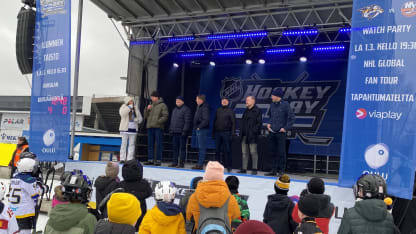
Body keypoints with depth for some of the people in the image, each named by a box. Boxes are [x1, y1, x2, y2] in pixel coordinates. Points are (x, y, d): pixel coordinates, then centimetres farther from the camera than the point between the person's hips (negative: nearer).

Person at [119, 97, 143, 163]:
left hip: (133, 128, 3)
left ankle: (130, 159, 4)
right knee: (124, 143, -2)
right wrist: (130, 106, -16)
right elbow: (122, 113, -20)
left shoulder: (136, 108, 13)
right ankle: (122, 159, 1)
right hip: (125, 128, -3)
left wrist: (136, 120, -7)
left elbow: (140, 118, 15)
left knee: (132, 144, 1)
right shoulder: (123, 107, 2)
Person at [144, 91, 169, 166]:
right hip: (150, 127, 7)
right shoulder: (151, 105, 18)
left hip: (158, 127, -6)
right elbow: (145, 116, 19)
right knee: (150, 144, 8)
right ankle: (150, 160, 14)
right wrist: (147, 109, 2)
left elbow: (165, 116, -9)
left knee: (159, 145, -5)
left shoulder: (162, 105, -1)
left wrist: (158, 121, -19)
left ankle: (158, 160, -1)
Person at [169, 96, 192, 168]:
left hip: (182, 132, -8)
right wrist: (170, 129, 17)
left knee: (182, 148, -4)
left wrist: (185, 131, -18)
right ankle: (175, 162, 16)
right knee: (175, 147, 9)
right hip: (175, 132, 8)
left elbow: (187, 121, -13)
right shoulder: (175, 109, 20)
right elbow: (172, 120, 25)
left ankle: (181, 163, 1)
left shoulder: (186, 109, -6)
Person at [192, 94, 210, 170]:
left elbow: (206, 120, -22)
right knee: (200, 147, 13)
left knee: (202, 147, -7)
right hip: (199, 130, 10)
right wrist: (196, 127, 13)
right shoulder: (199, 107, 17)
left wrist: (199, 127, -18)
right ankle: (199, 164, 20)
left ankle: (200, 164, -4)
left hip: (202, 130, -10)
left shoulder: (205, 108, -14)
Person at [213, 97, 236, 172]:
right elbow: (215, 121, 17)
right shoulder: (218, 110, 13)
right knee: (217, 149, 8)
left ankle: (229, 166, 4)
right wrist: (213, 132, 12)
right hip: (217, 132, 4)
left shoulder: (230, 111, 1)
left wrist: (232, 133, -10)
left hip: (226, 133, -4)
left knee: (227, 150, -3)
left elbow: (233, 122, -3)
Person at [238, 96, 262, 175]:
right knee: (244, 153, 10)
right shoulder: (246, 111, 18)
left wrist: (254, 131, -17)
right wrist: (241, 131, 13)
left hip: (252, 136, -8)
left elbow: (259, 123, -11)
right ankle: (244, 169, 15)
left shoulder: (257, 111, -6)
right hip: (244, 136, 8)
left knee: (253, 152, -3)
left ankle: (254, 169, 5)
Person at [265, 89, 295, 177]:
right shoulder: (272, 105, 10)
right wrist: (269, 123, 9)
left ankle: (281, 171, 7)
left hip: (280, 132, -6)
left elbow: (292, 118, -9)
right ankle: (274, 170, 20)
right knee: (273, 152, 11)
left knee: (281, 152, -2)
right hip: (272, 132, 6)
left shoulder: (285, 105, -9)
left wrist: (285, 128, -12)